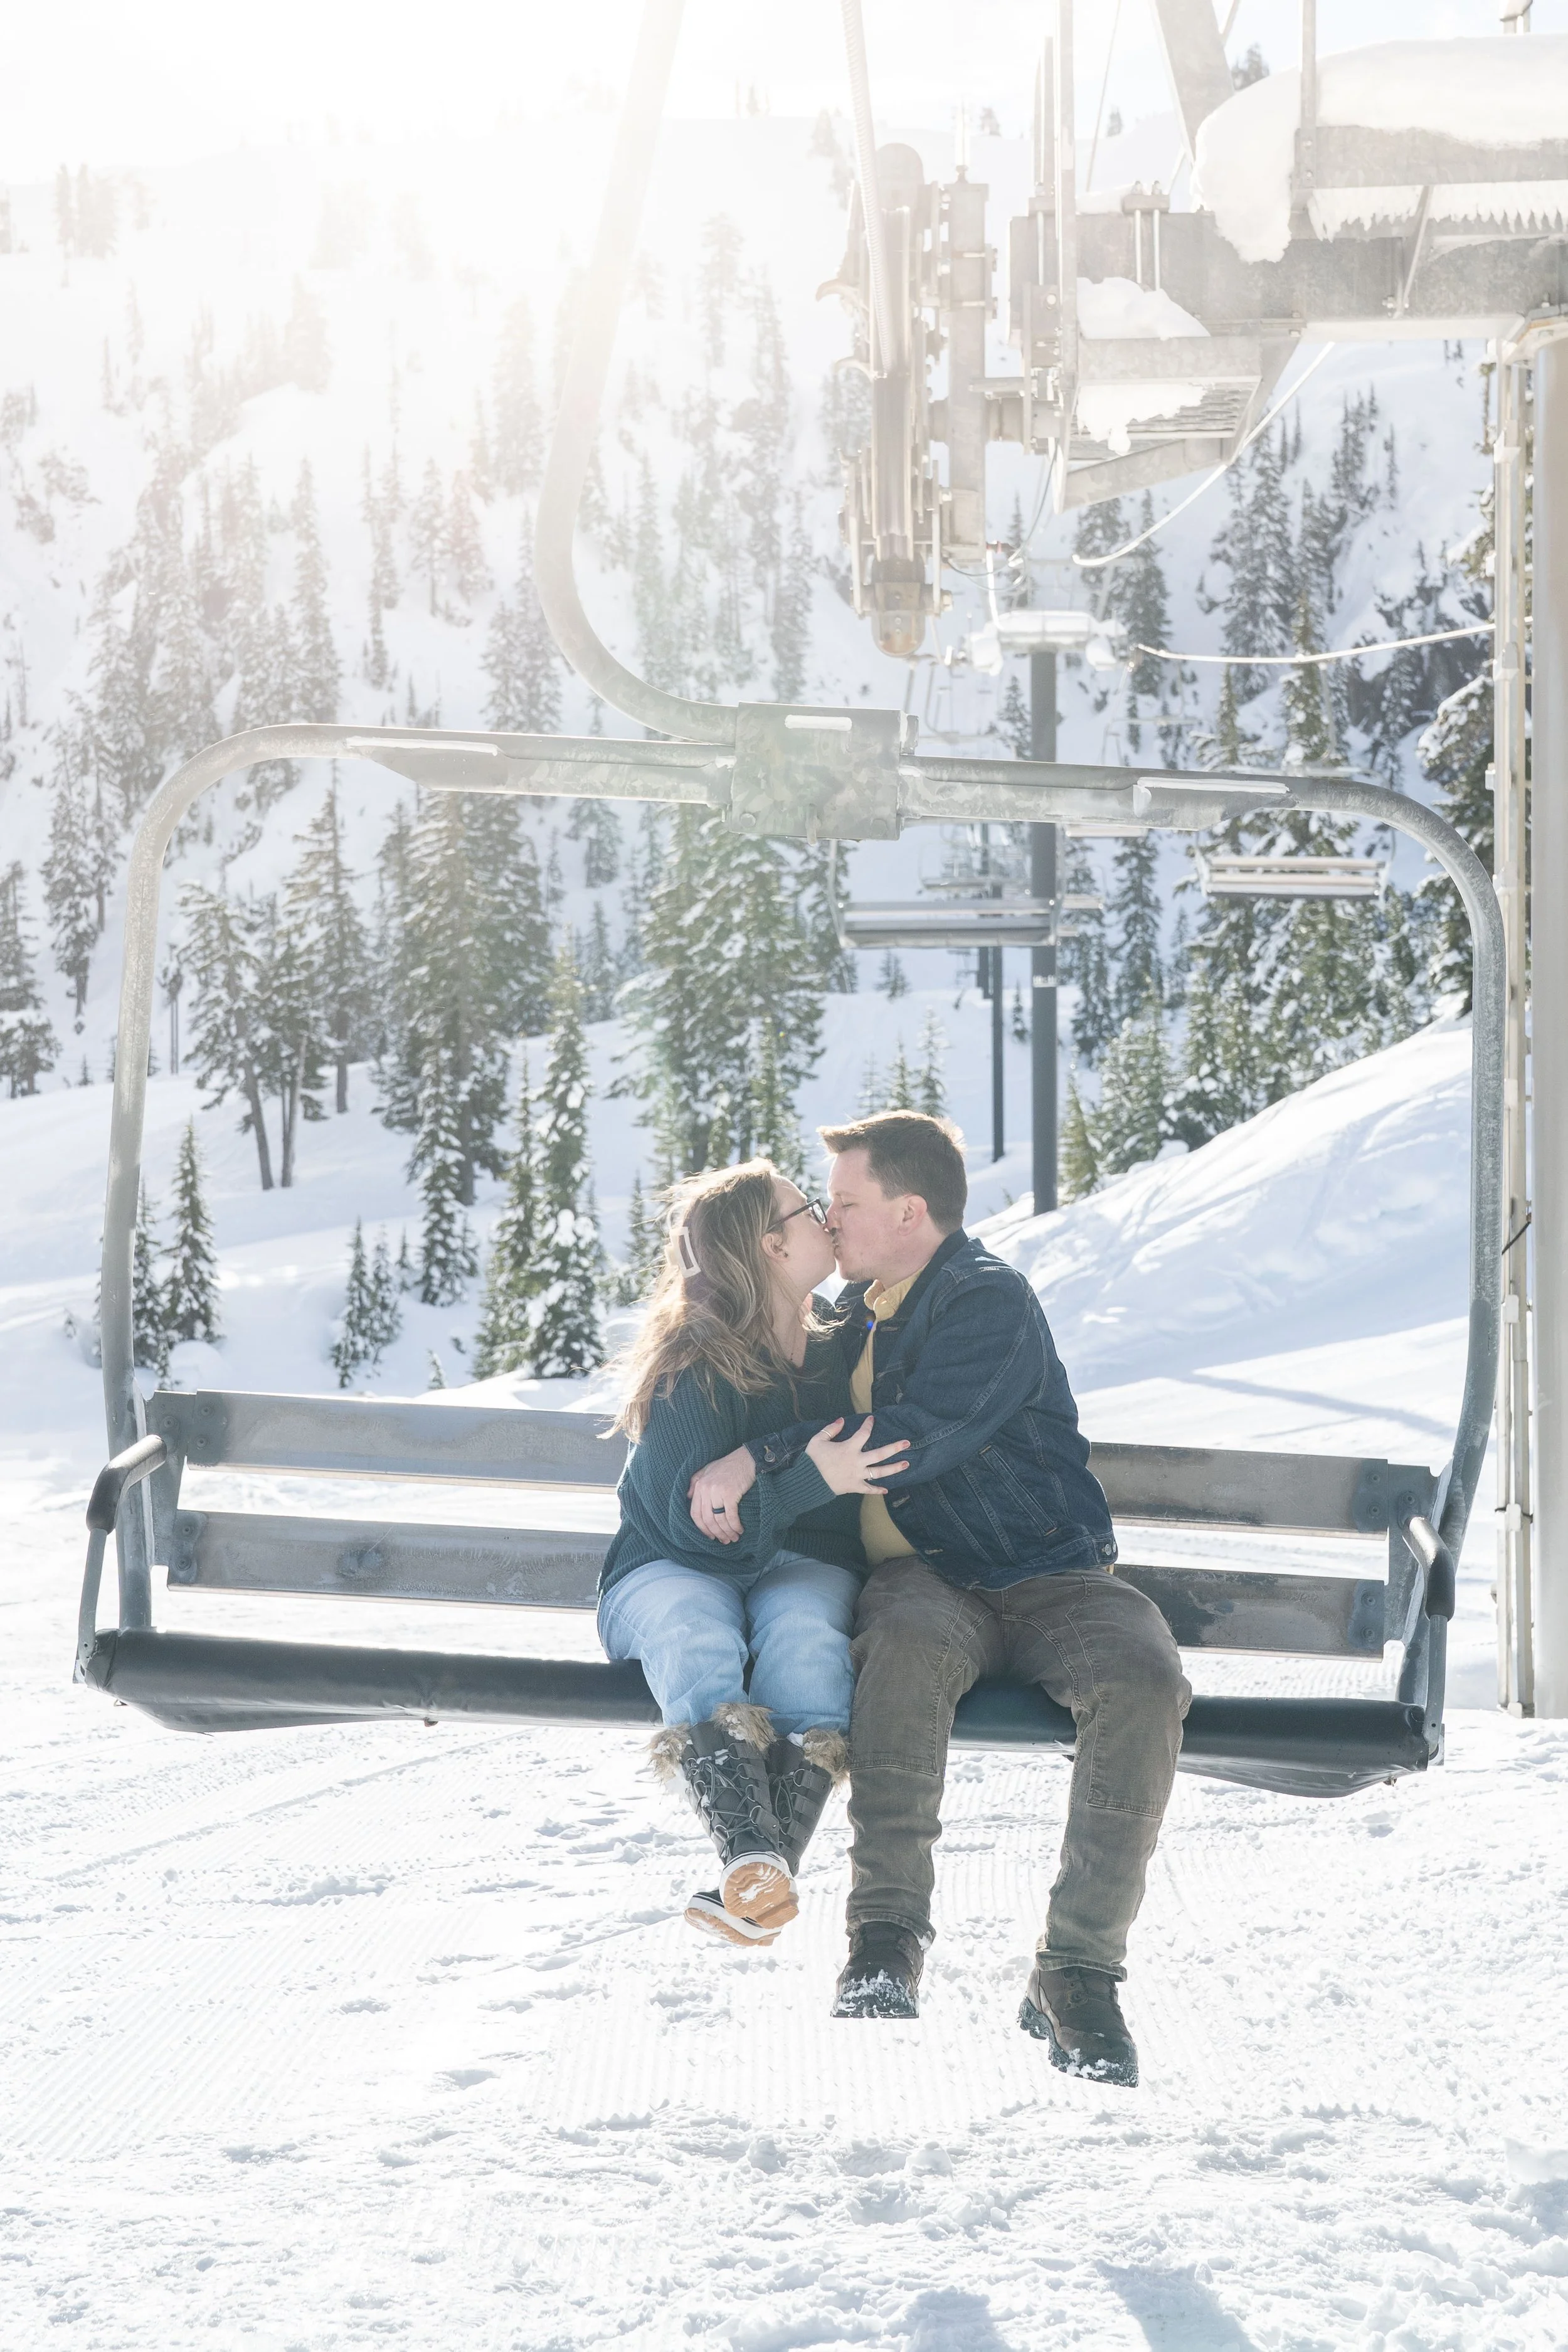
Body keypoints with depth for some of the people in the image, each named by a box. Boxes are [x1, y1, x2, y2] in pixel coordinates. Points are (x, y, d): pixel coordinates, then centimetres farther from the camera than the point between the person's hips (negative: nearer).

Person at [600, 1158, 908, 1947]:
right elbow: (687, 1524, -19)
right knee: (695, 1634, -37)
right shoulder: (693, 1371, -13)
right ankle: (750, 1853, -56)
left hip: (802, 1566, 3)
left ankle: (765, 1871, -45)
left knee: (802, 1631, -33)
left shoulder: (844, 1349, 5)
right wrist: (807, 1481, -32)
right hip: (672, 1569, -3)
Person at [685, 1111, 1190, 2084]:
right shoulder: (858, 1310, 17)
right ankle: (887, 1940, -36)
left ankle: (1078, 1971, -24)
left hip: (1047, 1574, -3)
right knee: (910, 1644, -36)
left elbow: (912, 1443, -21)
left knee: (1143, 1682, -35)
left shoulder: (992, 1299, -8)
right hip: (927, 1576, 3)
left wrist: (758, 1461, -21)